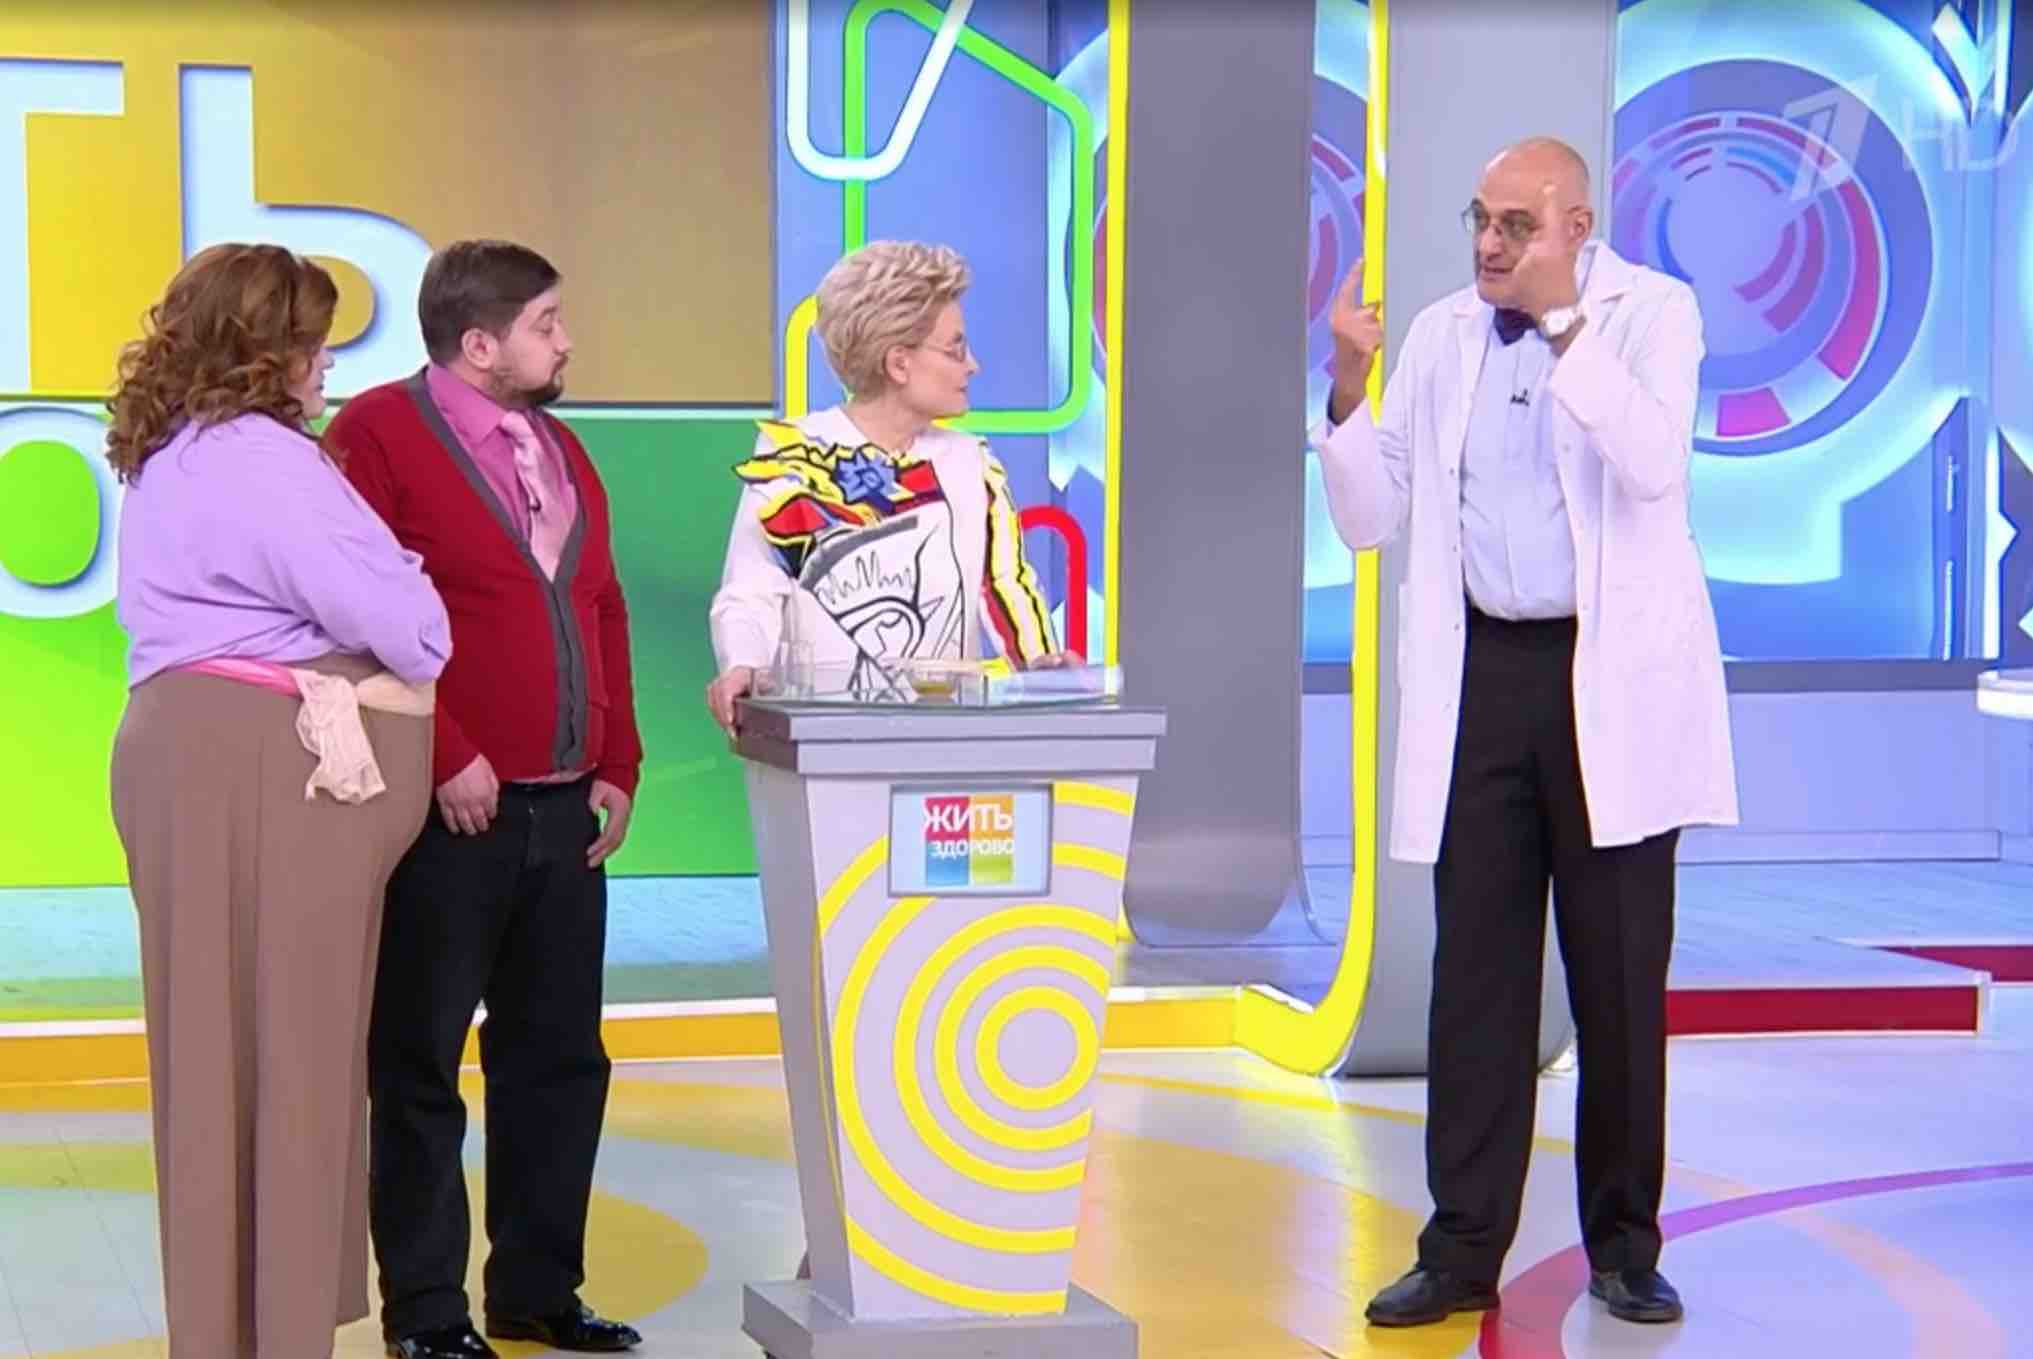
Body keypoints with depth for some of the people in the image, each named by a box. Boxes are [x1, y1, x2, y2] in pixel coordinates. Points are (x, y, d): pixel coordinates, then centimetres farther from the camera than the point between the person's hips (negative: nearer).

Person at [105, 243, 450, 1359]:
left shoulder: (167, 459, 19)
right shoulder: (263, 460, -14)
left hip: (192, 753, 10)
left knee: (219, 1050, 12)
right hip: (267, 772, -10)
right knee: (285, 1053, -5)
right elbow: (401, 621, -18)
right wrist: (420, 618, 6)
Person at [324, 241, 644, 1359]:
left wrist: (616, 768, 11)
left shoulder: (560, 450, 17)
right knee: (419, 1066, 3)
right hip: (448, 812, -7)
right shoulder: (378, 434, -8)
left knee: (560, 1057, 11)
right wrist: (444, 761, -17)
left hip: (564, 811, 7)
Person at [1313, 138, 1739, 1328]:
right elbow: (1369, 519, 10)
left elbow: (1653, 463, -19)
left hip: (1614, 682, -3)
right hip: (1481, 676, 3)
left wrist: (1563, 320, -19)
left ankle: (1624, 1245, 15)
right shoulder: (1442, 336, 10)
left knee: (1621, 977, 4)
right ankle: (1464, 1248, 8)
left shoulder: (1653, 313, -1)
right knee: (1476, 973, 3)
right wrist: (1351, 386, -5)